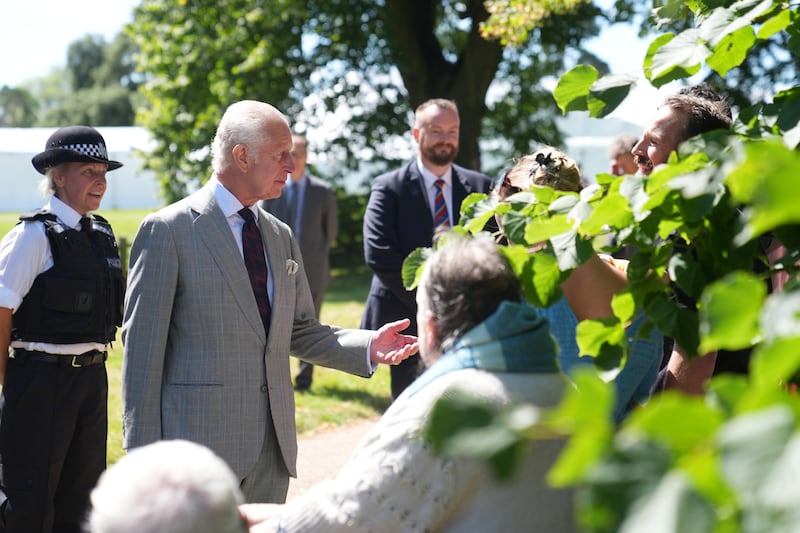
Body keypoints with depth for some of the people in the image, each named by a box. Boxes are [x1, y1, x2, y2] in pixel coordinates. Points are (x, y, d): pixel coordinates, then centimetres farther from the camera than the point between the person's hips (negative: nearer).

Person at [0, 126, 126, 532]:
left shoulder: (101, 234, 10)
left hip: (92, 377, 7)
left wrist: (93, 366, 17)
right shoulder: (34, 236, -12)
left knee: (80, 498, 16)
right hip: (42, 380, -7)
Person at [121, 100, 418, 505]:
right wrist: (144, 449, -10)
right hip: (200, 439, -6)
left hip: (272, 445, 6)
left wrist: (368, 346, 0)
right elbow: (142, 344, -7)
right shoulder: (168, 231, -5)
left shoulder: (281, 237, 15)